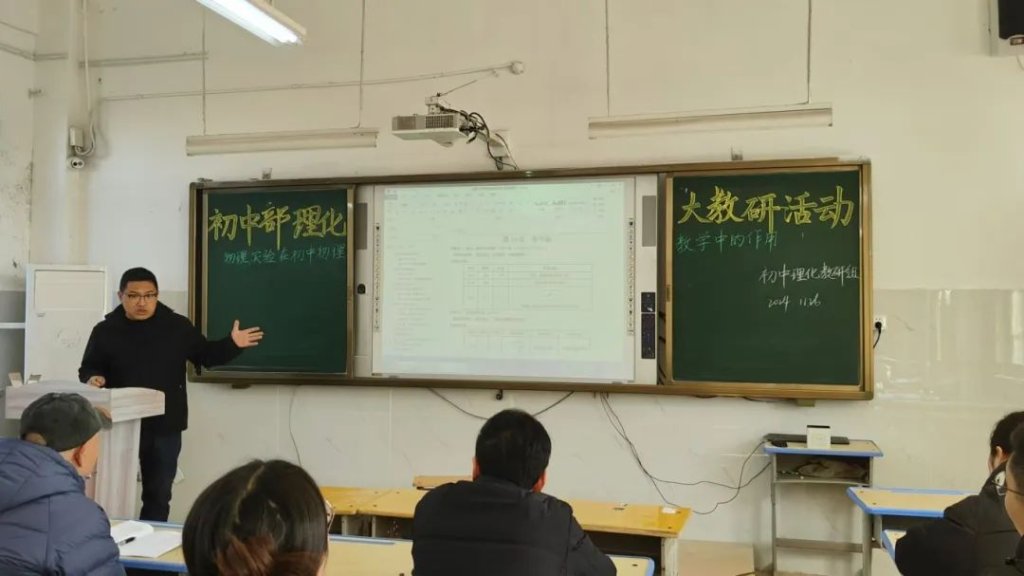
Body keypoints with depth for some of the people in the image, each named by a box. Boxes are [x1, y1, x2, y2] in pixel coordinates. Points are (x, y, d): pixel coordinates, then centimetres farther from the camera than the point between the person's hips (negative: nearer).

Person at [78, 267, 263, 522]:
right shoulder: (106, 330, -1)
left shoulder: (177, 326, 1)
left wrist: (232, 345, -9)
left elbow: (206, 355, 8)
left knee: (159, 493, 12)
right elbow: (88, 368, 5)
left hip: (165, 426, 1)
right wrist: (94, 378, -18)